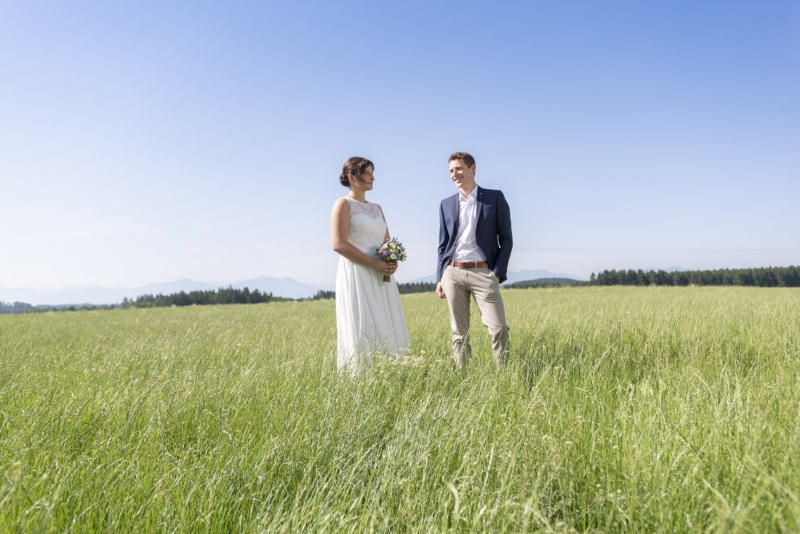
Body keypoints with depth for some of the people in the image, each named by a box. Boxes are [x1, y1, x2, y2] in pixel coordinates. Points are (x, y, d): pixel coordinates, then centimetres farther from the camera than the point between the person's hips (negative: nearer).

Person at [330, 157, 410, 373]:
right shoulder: (344, 204, -2)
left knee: (387, 333, 4)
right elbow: (339, 244, -13)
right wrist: (374, 264, -17)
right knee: (361, 333, -8)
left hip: (381, 278, 7)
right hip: (357, 275, -7)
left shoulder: (377, 208, 20)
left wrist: (393, 261, -3)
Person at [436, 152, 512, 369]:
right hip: (453, 273, 3)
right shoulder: (446, 204, 14)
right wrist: (440, 278, 8)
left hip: (483, 273, -3)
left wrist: (497, 273, -7)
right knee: (459, 332, 6)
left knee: (498, 329, -9)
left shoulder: (495, 198, 4)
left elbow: (506, 239, 1)